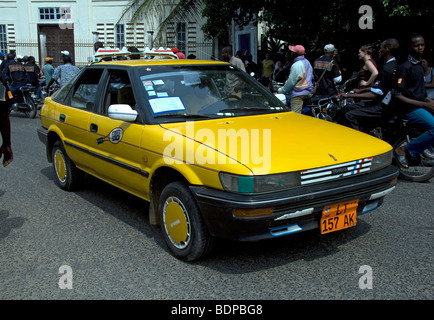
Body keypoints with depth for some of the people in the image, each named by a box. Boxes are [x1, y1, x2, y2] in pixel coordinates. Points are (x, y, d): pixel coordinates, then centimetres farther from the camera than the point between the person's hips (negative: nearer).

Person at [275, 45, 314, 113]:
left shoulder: (296, 65, -17)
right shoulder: (307, 62, 12)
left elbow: (291, 82, -15)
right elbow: (311, 77, 22)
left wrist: (280, 90, -4)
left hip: (298, 94, -10)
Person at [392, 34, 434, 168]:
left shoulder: (420, 65, 15)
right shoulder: (405, 67, -13)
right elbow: (396, 95, -19)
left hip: (420, 103, 9)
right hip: (409, 108, -9)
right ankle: (404, 151, -14)